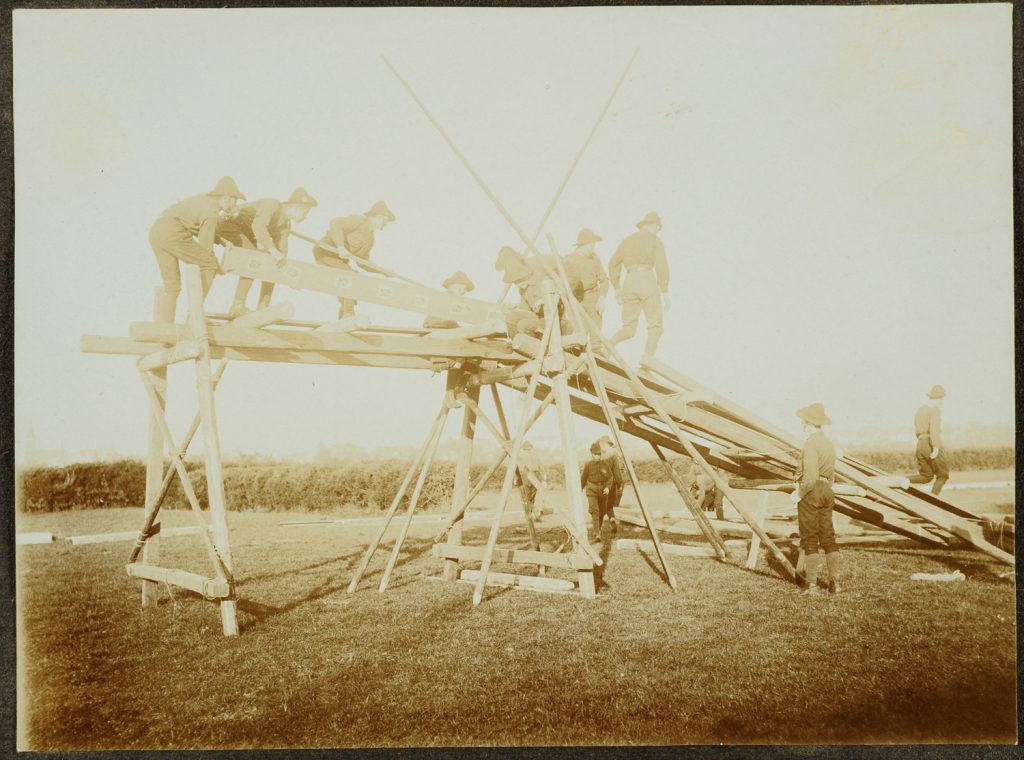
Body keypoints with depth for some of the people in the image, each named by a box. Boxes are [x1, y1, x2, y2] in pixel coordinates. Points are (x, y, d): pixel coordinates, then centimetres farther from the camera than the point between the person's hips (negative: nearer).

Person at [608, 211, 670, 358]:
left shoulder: (627, 240, 19)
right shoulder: (655, 240, 4)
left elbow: (613, 264, 14)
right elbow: (662, 266, -8)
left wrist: (617, 289, 18)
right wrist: (665, 293, -6)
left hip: (629, 283, 5)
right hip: (647, 281, -4)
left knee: (629, 328, 10)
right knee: (655, 327, 6)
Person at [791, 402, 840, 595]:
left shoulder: (810, 444, -15)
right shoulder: (829, 443, 13)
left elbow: (810, 476, -22)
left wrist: (799, 494, -12)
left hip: (810, 492, -8)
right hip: (826, 492, 8)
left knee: (809, 539, -2)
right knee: (828, 537, 11)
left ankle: (812, 584, 0)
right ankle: (834, 581, 10)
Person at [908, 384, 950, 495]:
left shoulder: (920, 410, 17)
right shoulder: (935, 409, -9)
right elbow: (934, 428, -23)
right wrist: (936, 447, -27)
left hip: (920, 445, 7)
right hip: (932, 446, -7)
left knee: (925, 477, 13)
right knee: (942, 475, 9)